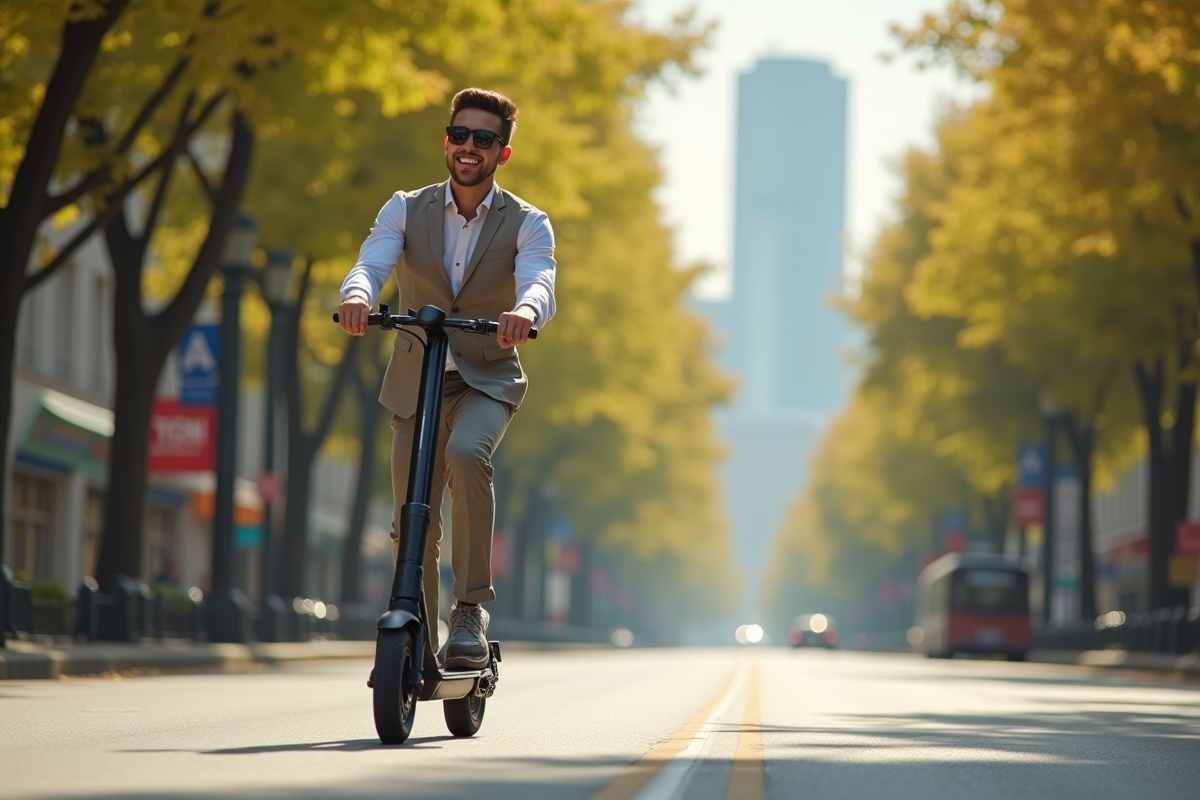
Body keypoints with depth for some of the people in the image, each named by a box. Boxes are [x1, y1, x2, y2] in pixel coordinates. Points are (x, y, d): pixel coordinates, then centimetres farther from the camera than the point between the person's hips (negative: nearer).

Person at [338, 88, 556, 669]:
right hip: (415, 382, 2)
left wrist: (524, 311, -49)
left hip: (487, 380, -2)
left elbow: (539, 282, -25)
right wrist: (357, 295, -43)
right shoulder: (406, 211, -1)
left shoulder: (527, 224, -5)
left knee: (466, 454, -34)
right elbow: (371, 263, -19)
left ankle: (472, 608, -24)